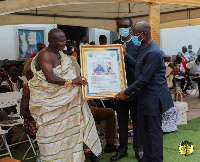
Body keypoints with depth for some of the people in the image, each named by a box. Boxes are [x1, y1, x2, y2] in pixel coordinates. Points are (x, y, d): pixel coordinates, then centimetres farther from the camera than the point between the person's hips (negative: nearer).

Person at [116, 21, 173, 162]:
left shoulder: (153, 53, -22)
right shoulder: (144, 48, 9)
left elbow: (144, 79, -22)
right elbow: (138, 66, 17)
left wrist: (127, 93, -16)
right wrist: (126, 55, 13)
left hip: (153, 97, -10)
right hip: (145, 96, 10)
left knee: (155, 131, 3)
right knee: (144, 129, 17)